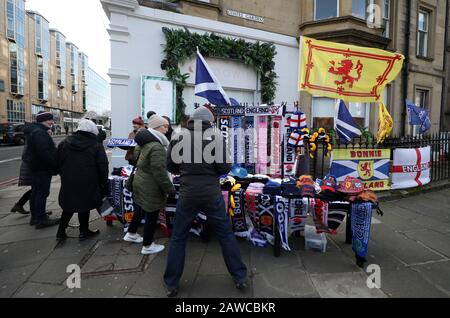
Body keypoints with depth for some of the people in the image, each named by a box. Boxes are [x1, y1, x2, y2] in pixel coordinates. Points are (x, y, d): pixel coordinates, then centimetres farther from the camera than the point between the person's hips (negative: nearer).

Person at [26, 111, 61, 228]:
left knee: (36, 192, 16)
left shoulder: (35, 131, 18)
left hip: (36, 167, 11)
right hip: (42, 169, -11)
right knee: (42, 193, -7)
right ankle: (41, 219, -2)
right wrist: (55, 165, -20)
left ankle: (35, 217, 26)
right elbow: (44, 153, -27)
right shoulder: (39, 133, -18)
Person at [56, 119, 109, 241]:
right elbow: (103, 168, -8)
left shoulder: (65, 143, 5)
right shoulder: (96, 146, -9)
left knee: (69, 206, 18)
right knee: (84, 206, 10)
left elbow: (58, 163, 10)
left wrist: (65, 176, 20)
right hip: (87, 184, -4)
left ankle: (61, 232, 23)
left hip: (68, 182, 4)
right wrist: (103, 183, 3)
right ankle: (84, 231, 21)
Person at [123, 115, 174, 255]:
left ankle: (131, 234, 43)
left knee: (142, 209, 26)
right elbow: (159, 172, -27)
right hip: (150, 187, -10)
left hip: (140, 182, 10)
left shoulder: (146, 142, 7)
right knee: (152, 215, 5)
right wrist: (170, 188, -20)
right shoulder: (157, 147, -25)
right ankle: (147, 246, 20)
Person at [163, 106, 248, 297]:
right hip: (212, 193, 0)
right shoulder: (216, 136, -7)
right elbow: (225, 168, -10)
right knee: (226, 235, 15)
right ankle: (240, 277, 26)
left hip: (187, 193, 1)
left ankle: (171, 284, 25)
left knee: (178, 238, 16)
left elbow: (170, 167, 5)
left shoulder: (179, 137, -2)